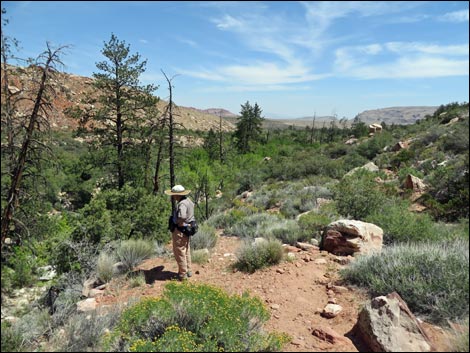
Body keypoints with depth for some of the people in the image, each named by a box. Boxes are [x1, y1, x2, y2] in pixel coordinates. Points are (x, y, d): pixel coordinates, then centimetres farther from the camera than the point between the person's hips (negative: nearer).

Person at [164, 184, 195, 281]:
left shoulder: (182, 204, -26)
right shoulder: (188, 200, 5)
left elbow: (181, 218, -39)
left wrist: (177, 223, -17)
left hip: (179, 231, -10)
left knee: (179, 252, 4)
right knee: (186, 251, 20)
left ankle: (183, 274, 15)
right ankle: (188, 270, 33)